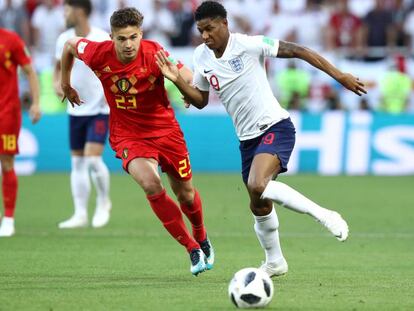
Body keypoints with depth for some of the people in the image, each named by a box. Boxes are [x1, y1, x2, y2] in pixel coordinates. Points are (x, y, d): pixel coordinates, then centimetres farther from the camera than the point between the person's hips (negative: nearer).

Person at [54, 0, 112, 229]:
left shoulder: (102, 40, -14)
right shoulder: (64, 39, 2)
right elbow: (59, 66, 17)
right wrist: (57, 83, -3)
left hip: (99, 109, -5)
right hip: (75, 109, 5)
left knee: (92, 159, -15)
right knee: (77, 162, 6)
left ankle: (103, 202, 8)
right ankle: (80, 214, 11)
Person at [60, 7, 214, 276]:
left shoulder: (154, 54, -23)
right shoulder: (98, 54, -18)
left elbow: (191, 80, -29)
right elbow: (70, 44, 4)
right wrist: (66, 83, 15)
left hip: (165, 130, 0)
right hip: (127, 135, 0)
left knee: (185, 192, 12)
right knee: (151, 185, -26)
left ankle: (202, 239, 47)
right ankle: (192, 249, -11)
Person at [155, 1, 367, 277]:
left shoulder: (249, 45, -15)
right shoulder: (201, 57, 4)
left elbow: (297, 51, -12)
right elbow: (200, 100, 16)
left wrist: (338, 75, -15)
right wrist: (177, 79, -2)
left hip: (275, 127, -7)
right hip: (248, 138, 7)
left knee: (257, 185, -31)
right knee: (259, 207, 13)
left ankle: (324, 215, -19)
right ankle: (275, 262, 35)